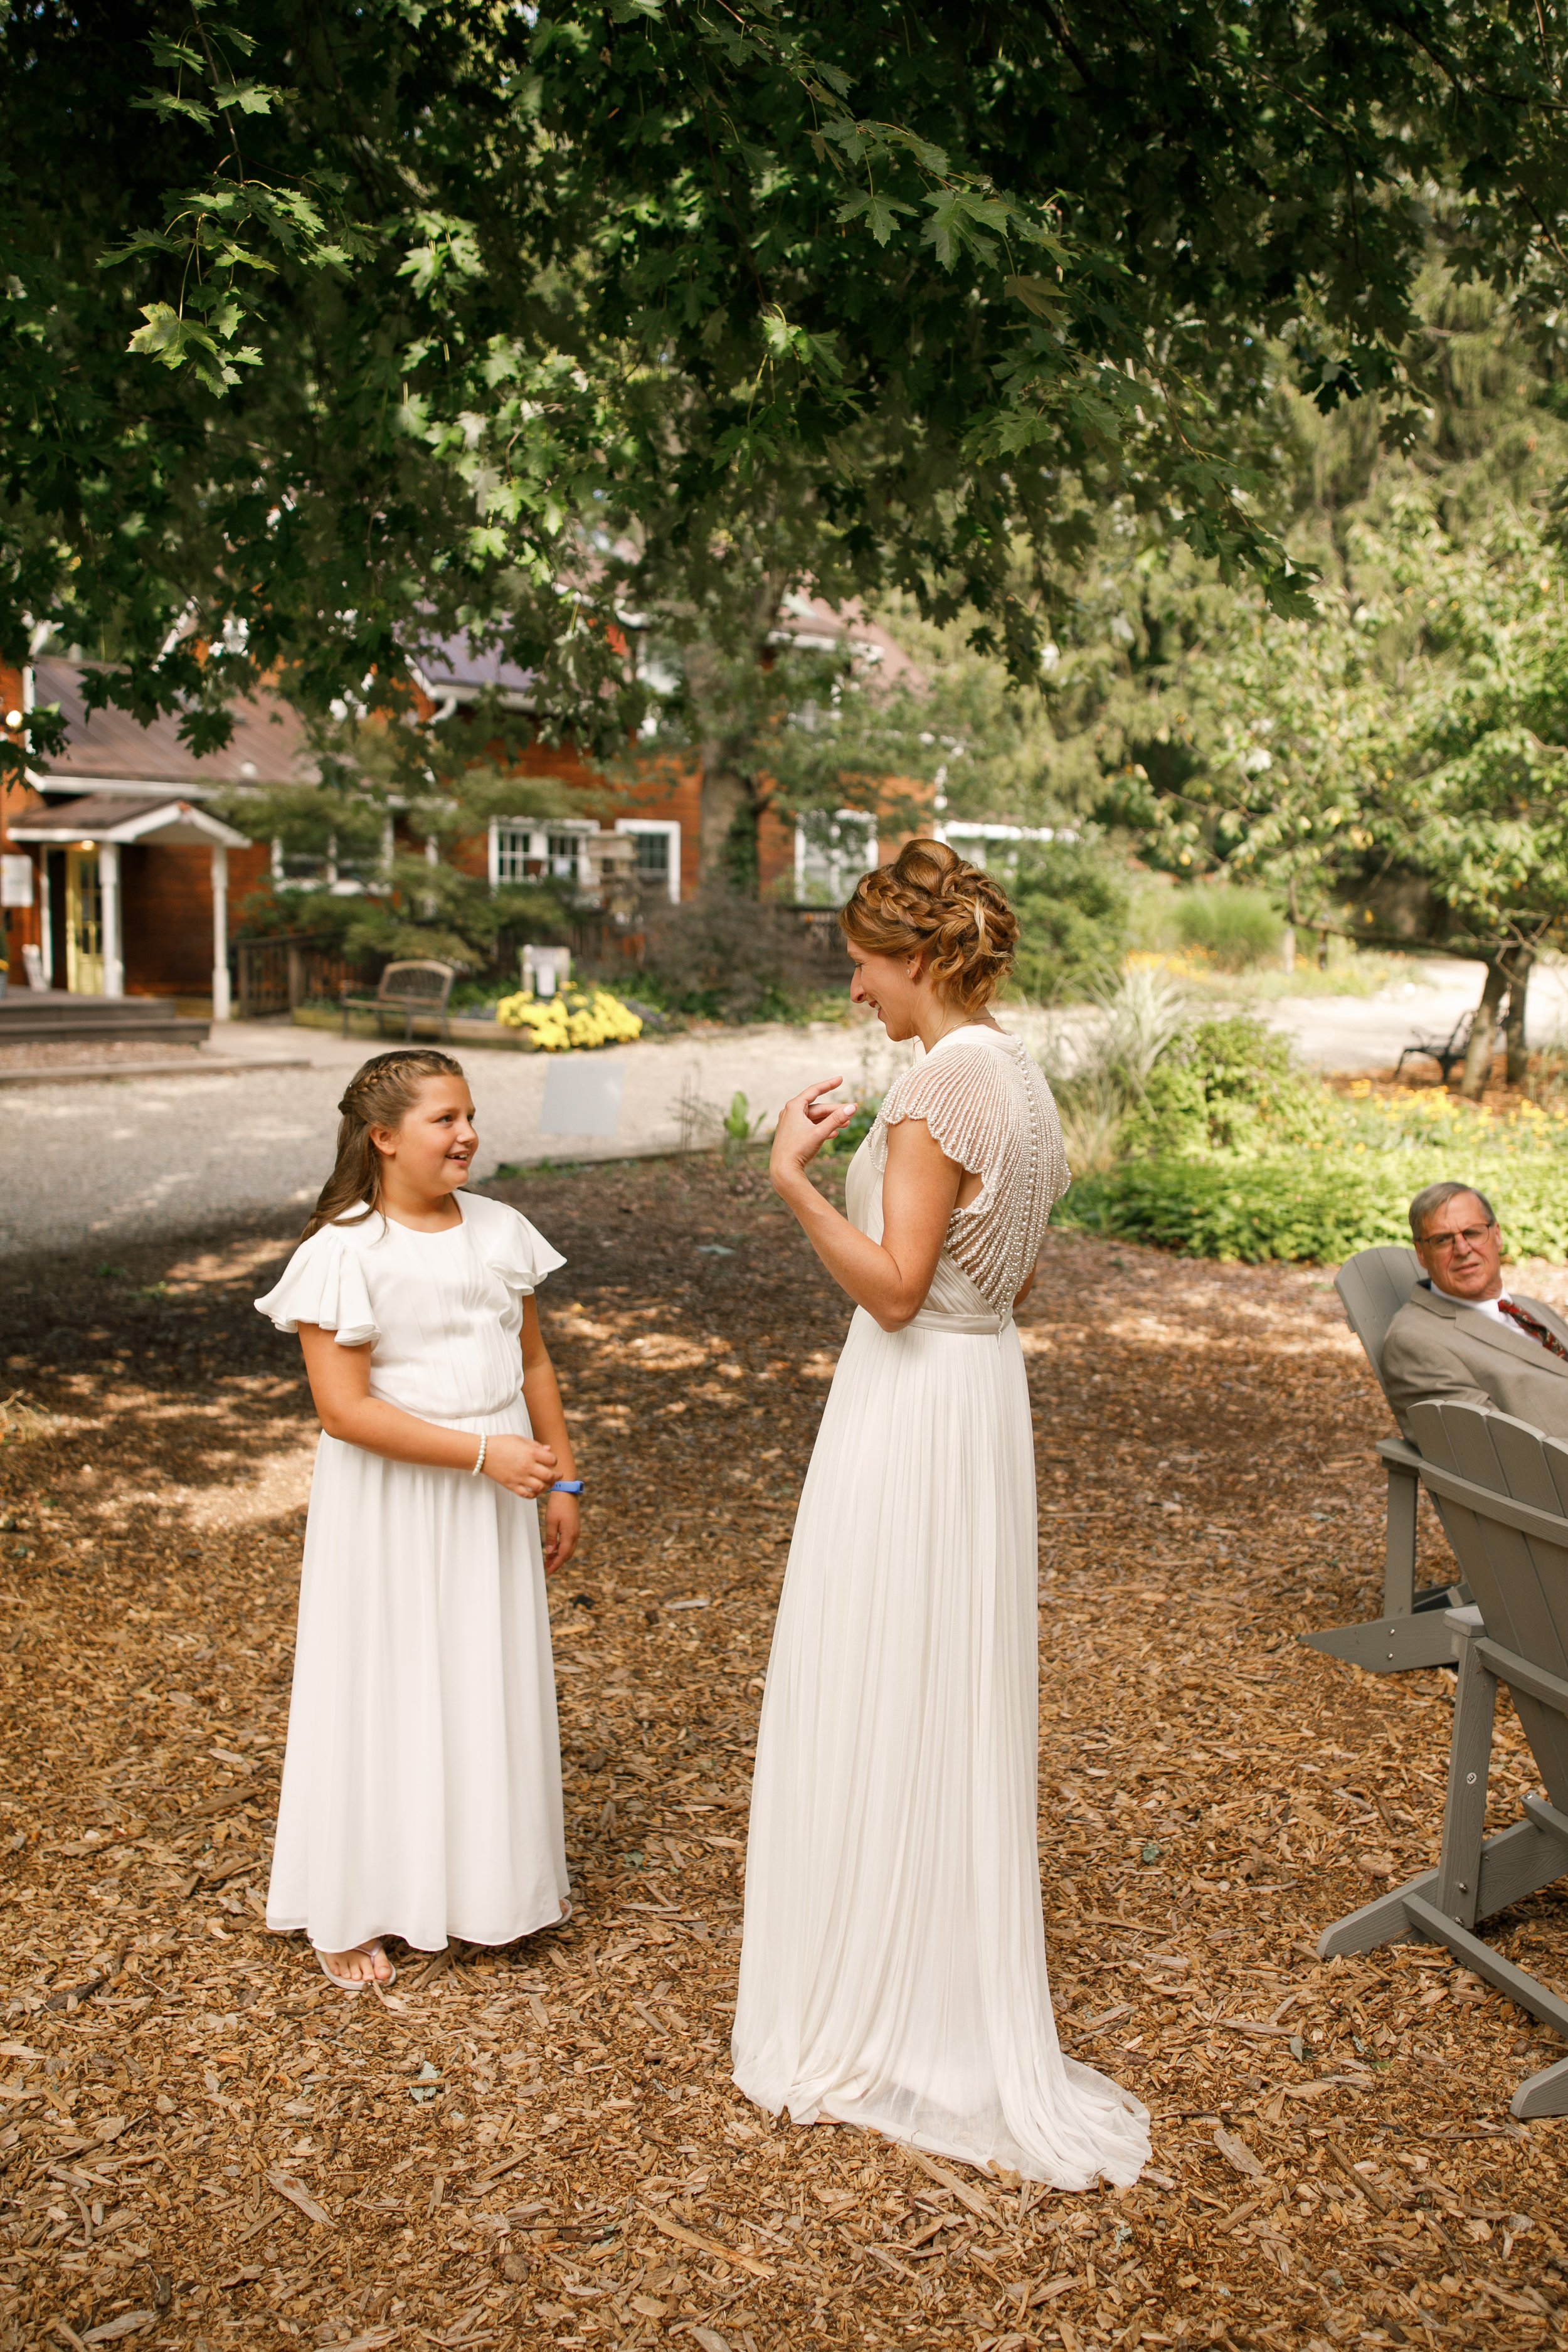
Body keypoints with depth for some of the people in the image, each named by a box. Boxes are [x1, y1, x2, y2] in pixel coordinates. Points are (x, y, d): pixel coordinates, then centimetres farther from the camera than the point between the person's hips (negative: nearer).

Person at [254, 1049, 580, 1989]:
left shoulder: (502, 1231, 2)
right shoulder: (345, 1252, -17)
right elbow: (346, 1408, -21)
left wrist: (563, 1480, 8)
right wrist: (482, 1452, -24)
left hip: (496, 1495, 5)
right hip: (394, 1502, -5)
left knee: (497, 1679, 15)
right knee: (389, 1690, 6)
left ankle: (499, 1877, 36)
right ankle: (351, 1913, 24)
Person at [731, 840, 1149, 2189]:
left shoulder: (945, 1081, -19)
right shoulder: (1015, 1076, 10)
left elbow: (894, 1285, -23)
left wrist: (793, 1177, -19)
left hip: (916, 1407, -10)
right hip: (983, 1386, 10)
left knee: (886, 1706, 3)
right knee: (953, 1697, 19)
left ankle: (891, 2031, 18)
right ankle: (958, 2010, 35)